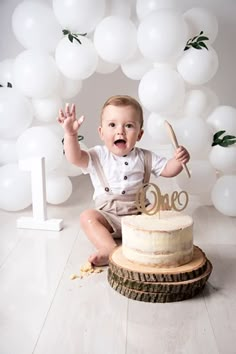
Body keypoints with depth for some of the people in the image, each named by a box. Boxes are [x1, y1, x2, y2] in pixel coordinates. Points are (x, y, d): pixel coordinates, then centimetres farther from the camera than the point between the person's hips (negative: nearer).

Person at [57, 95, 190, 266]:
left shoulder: (144, 157, 4)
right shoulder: (98, 156, -4)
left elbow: (167, 170, 7)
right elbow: (75, 158, -20)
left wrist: (178, 160, -16)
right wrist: (70, 134, -36)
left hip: (139, 214, 2)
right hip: (108, 216, -2)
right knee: (87, 216, -25)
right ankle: (111, 249, -36)